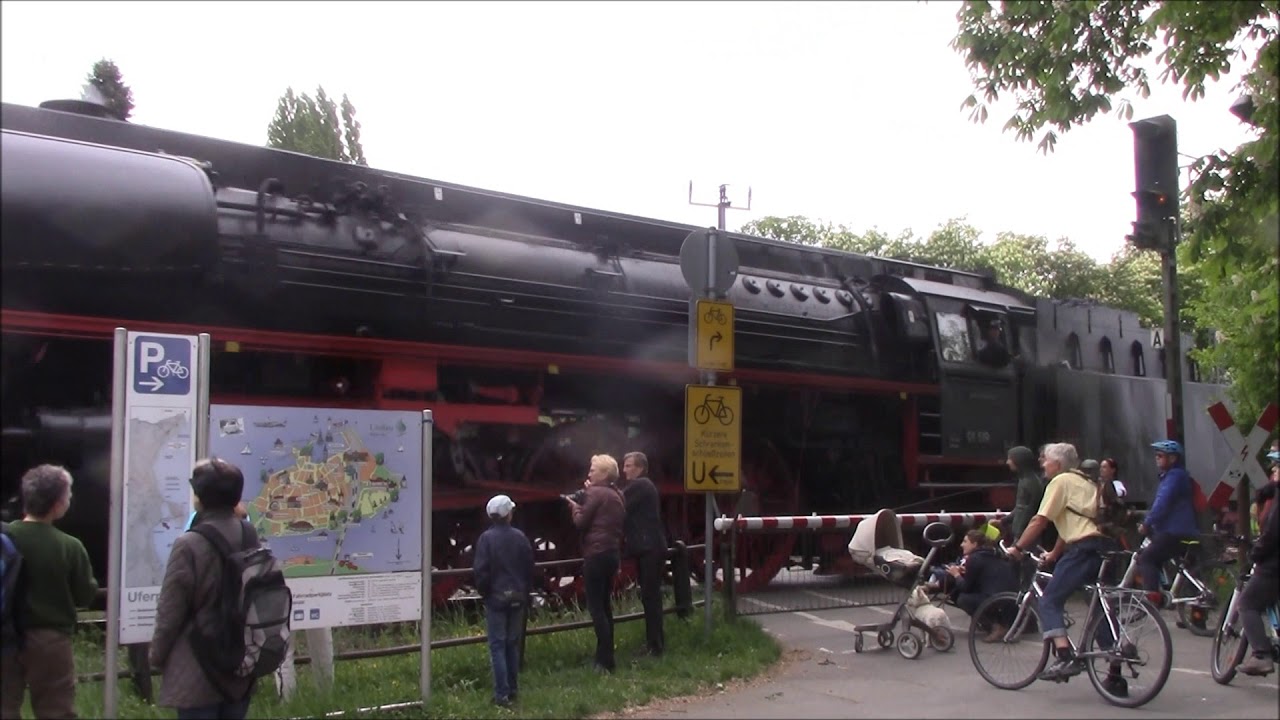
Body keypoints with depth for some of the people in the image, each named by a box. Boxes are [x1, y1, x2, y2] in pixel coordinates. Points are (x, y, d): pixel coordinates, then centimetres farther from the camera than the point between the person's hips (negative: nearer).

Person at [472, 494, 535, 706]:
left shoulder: (486, 538, -13)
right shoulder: (520, 537, -1)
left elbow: (480, 570, -14)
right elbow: (530, 568, 5)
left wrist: (483, 591, 2)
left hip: (496, 597, -4)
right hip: (517, 597, 4)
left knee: (497, 645, 0)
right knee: (513, 643, 15)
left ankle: (502, 694, -4)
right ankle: (513, 689, 21)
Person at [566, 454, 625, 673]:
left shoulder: (595, 493, -10)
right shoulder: (616, 495, 15)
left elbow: (581, 523, -10)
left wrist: (575, 507, 8)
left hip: (596, 554, -9)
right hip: (613, 553, 9)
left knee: (595, 607, -7)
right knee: (604, 605, 17)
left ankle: (605, 660, -11)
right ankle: (605, 655, 22)